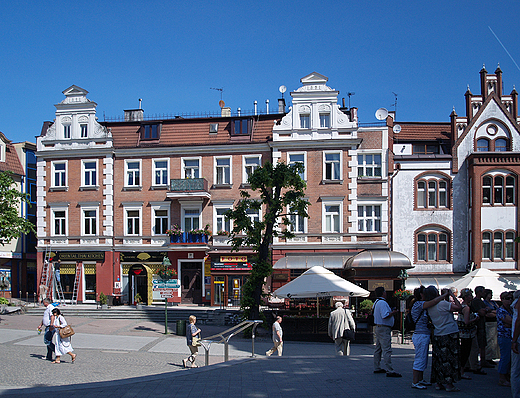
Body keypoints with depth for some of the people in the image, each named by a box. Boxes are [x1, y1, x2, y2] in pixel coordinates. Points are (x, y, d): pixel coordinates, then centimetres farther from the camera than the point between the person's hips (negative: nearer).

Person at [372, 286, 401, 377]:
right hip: (384, 329, -11)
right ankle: (390, 371, -13)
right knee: (387, 350, -11)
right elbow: (385, 316, -25)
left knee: (378, 349, 16)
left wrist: (390, 311, 19)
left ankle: (377, 368, 23)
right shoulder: (383, 303, -18)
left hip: (378, 327, 11)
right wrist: (393, 312, -9)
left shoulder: (376, 302, 14)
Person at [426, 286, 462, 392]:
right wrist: (452, 295, -7)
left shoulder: (429, 307, 6)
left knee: (439, 359, 11)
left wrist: (446, 297, 13)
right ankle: (449, 384, 1)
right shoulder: (442, 304, -17)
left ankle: (438, 383, 14)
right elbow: (459, 307, -15)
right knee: (450, 359, -1)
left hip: (437, 335, 7)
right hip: (449, 334, -7)